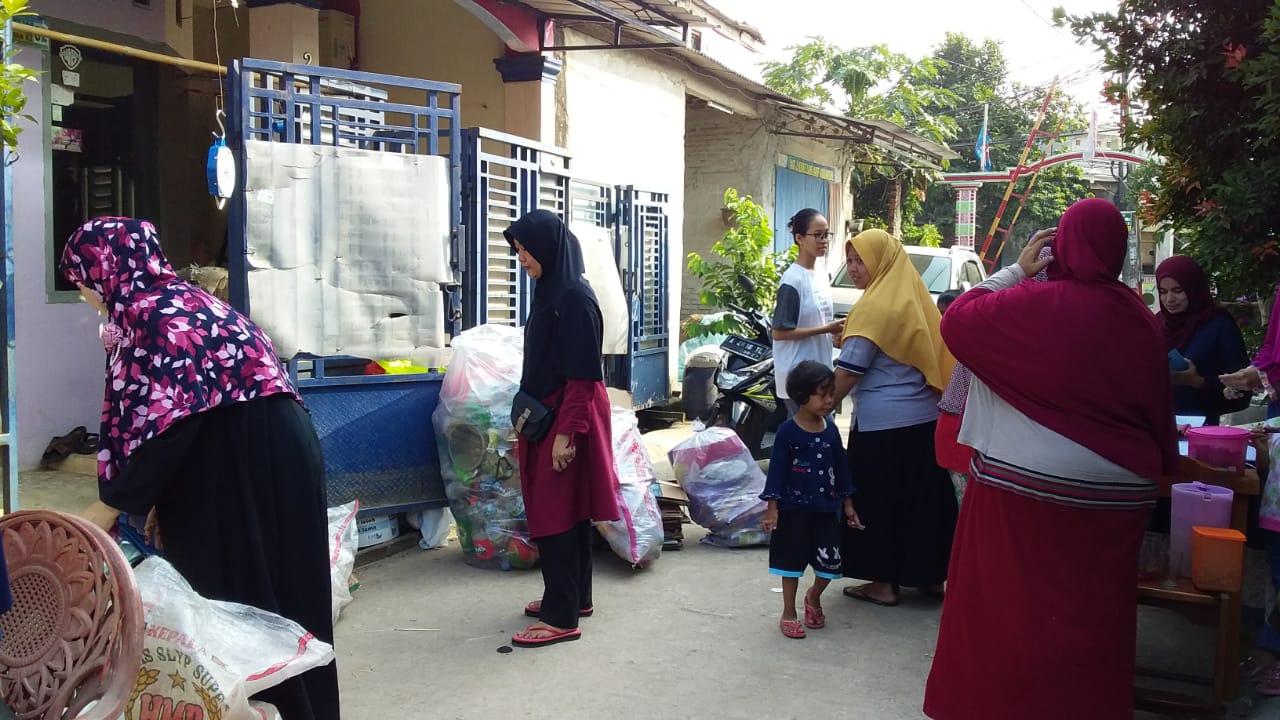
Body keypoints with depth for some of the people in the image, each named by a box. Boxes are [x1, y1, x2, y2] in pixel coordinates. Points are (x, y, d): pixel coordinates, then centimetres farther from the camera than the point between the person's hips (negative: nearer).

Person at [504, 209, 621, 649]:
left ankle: (562, 617, 2)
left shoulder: (575, 297, -18)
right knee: (567, 510, 16)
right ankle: (576, 597, 27)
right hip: (548, 415, 10)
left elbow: (581, 375, -21)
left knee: (554, 513, -5)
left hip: (567, 418, -10)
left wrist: (565, 433, -22)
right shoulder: (549, 291, 10)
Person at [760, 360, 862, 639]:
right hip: (795, 508, -4)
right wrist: (772, 507, -14)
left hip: (826, 508, 5)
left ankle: (813, 597, 36)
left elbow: (840, 467, 10)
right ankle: (788, 614, 20)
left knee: (830, 563, 7)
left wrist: (847, 503, 13)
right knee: (792, 562, 5)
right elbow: (777, 469, -11)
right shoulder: (788, 432, -12)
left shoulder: (830, 430, 2)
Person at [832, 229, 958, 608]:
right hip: (926, 418, 8)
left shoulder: (875, 307, -14)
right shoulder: (915, 297, 9)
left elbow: (848, 372, -16)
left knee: (878, 499, 3)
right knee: (922, 495, 15)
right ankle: (930, 574, 26)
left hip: (883, 422, -8)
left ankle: (884, 582, 11)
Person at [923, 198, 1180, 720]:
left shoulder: (1035, 304, -13)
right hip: (1117, 496, 5)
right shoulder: (1140, 319, 2)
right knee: (1093, 615, 14)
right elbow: (1158, 407, 10)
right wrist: (1158, 467, 21)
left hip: (1025, 488, -4)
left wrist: (1016, 271, 4)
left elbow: (957, 321, -1)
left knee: (1009, 607, 9)